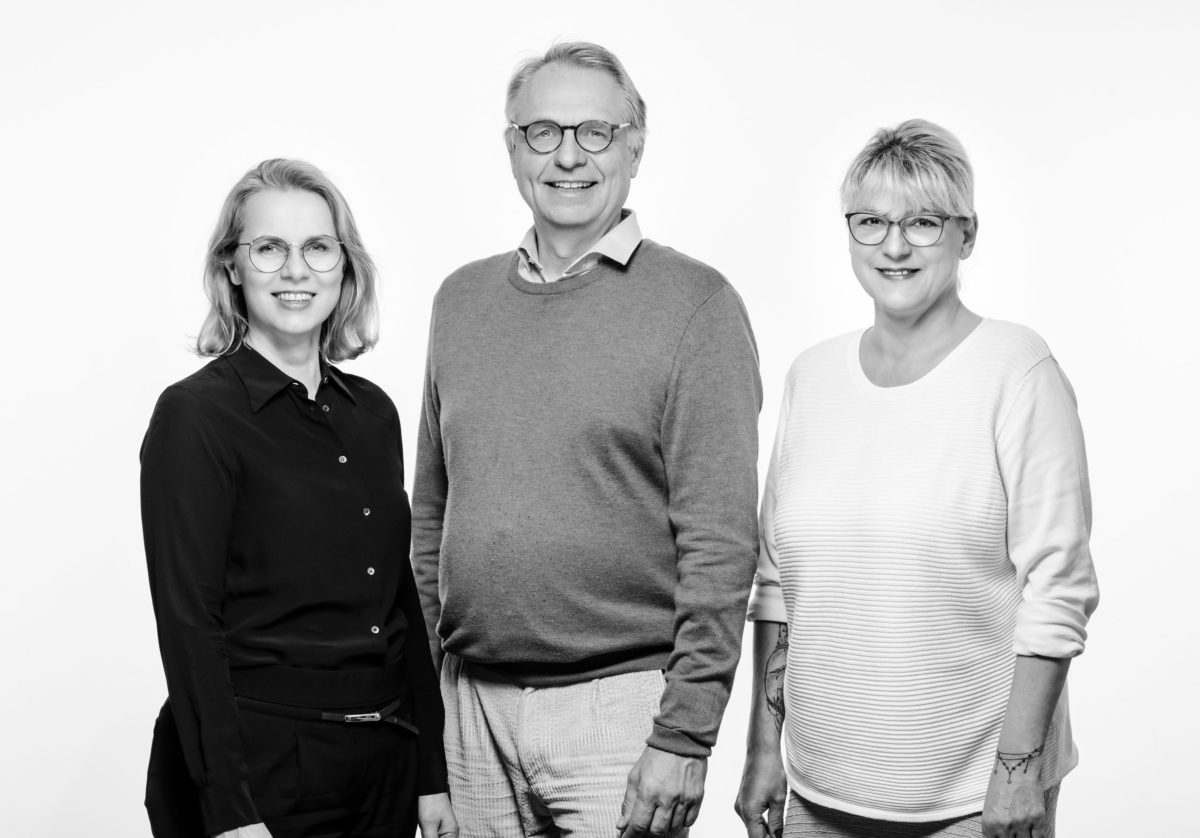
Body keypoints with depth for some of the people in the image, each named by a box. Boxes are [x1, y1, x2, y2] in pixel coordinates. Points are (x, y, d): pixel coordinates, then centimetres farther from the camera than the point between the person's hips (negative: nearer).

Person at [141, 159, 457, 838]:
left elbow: (403, 601, 11)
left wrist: (432, 775, 9)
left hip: (383, 766, 6)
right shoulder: (196, 414, -10)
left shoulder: (373, 412, 8)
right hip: (258, 765, -6)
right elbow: (188, 623, -14)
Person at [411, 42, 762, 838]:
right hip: (473, 703, 5)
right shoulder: (462, 299, 10)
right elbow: (431, 513, 14)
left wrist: (684, 734, -14)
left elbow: (721, 542, -10)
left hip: (620, 703, -4)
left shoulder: (695, 303, -6)